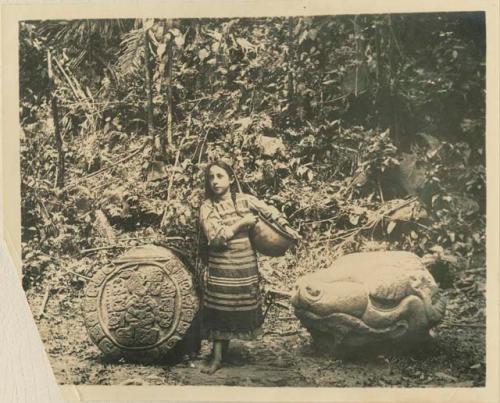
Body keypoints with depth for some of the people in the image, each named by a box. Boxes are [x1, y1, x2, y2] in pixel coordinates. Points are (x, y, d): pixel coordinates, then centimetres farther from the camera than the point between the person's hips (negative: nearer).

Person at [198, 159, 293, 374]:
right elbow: (215, 237, -16)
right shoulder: (207, 207, -5)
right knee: (220, 311, -1)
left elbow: (269, 211, 13)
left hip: (246, 266, 3)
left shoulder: (245, 200, 2)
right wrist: (242, 223, -15)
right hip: (221, 268, -3)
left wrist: (286, 229, -2)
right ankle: (217, 357, 9)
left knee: (244, 309, 8)